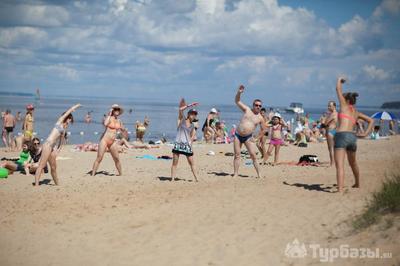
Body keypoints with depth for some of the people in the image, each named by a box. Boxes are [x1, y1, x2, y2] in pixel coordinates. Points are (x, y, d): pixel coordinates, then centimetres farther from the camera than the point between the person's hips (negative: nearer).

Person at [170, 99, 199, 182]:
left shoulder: (192, 126, 14)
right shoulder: (182, 119, 5)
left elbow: (192, 136, 14)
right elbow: (180, 109, -10)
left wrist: (190, 142, -1)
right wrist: (190, 105, -6)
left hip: (187, 145, 4)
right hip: (178, 144, -4)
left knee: (191, 163, 5)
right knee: (175, 162, -3)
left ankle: (196, 178, 13)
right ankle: (172, 179, -2)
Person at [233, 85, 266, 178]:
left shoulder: (260, 118, 1)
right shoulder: (247, 109, 2)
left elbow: (263, 130, 12)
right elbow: (237, 101, 1)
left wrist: (257, 138, 5)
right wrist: (239, 92, -16)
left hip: (248, 137, -1)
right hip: (238, 135, 1)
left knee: (253, 155, -8)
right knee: (237, 155, 2)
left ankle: (259, 174, 0)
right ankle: (235, 174, 6)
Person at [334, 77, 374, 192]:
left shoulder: (345, 106, 7)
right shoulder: (356, 113, 22)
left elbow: (338, 89, 11)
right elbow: (371, 121, 26)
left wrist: (340, 80, 29)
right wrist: (365, 133, 17)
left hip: (341, 136, -7)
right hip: (352, 137, 7)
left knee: (339, 165, -14)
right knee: (353, 163, 28)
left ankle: (340, 189, -27)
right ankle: (357, 184, 47)